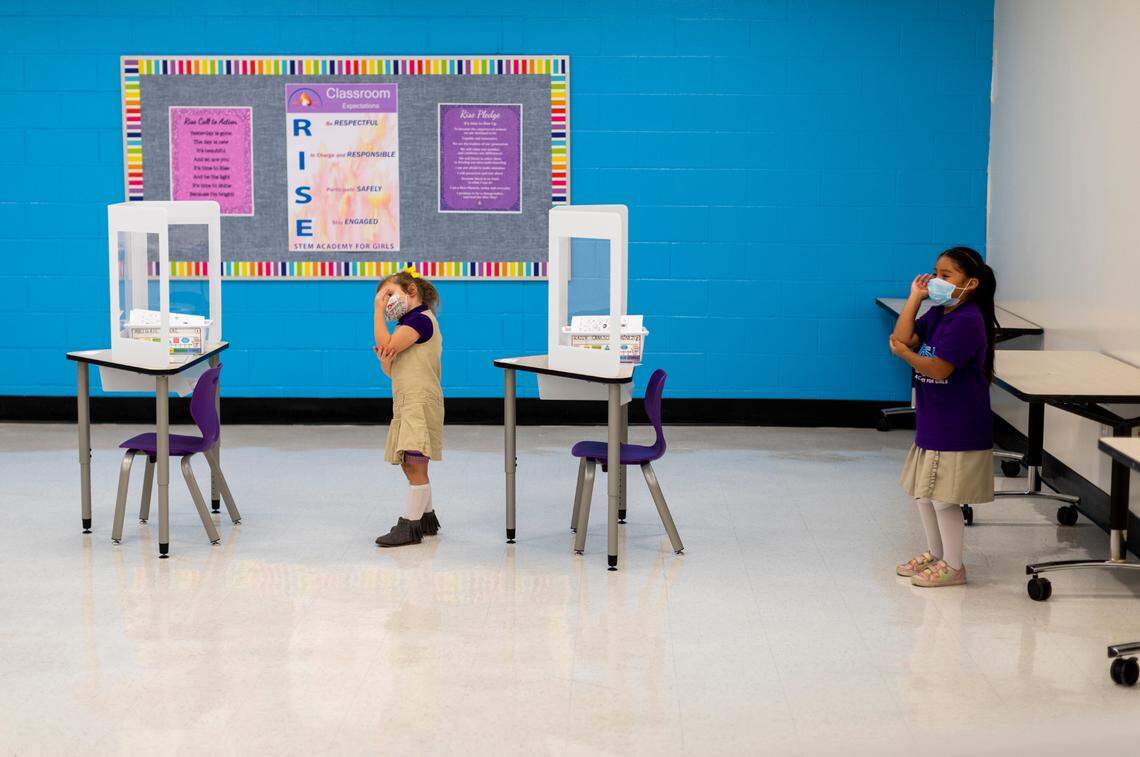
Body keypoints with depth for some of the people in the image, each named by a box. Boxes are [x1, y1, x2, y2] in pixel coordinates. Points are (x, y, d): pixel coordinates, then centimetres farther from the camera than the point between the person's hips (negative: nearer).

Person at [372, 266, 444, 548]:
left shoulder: (421, 318, -8)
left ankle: (410, 525, -12)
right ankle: (427, 517, 25)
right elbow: (391, 370, 18)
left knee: (415, 463, -12)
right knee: (410, 464, 14)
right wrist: (385, 360, -6)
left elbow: (387, 345, -19)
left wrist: (378, 310, -10)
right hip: (404, 403, 10)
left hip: (420, 401, -10)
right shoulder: (404, 325, 22)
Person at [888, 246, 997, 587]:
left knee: (943, 498, -2)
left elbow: (938, 369, -24)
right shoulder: (937, 314, 9)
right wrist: (915, 298, -3)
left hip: (957, 428, -10)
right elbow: (903, 337, -2)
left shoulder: (966, 321, -19)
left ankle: (953, 566, 11)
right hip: (932, 424, 10)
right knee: (923, 493, 19)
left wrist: (904, 353, -11)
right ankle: (934, 554, 34)